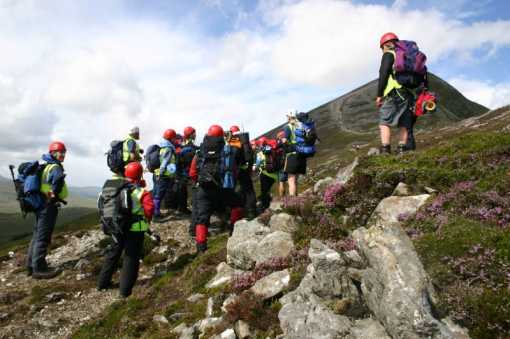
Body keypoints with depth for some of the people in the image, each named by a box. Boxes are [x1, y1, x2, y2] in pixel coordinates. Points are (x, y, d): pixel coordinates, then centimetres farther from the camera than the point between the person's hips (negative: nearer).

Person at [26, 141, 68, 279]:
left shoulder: (44, 166, 16)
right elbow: (58, 178, -33)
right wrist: (55, 195, -15)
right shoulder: (55, 167, -13)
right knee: (43, 236, -6)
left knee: (37, 235, 17)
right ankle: (39, 268, -2)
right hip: (49, 205, -10)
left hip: (40, 203, 10)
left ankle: (31, 265, 26)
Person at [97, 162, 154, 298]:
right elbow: (149, 208, -22)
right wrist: (147, 220, -3)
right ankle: (125, 289, 7)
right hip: (135, 229, -6)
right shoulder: (141, 192, -15)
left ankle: (103, 282, 33)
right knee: (131, 258, 4)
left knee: (113, 253, 22)